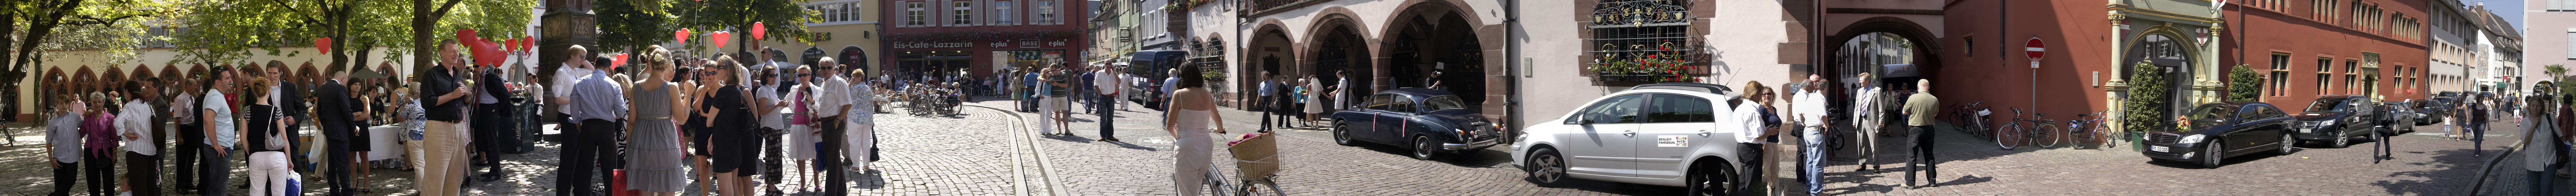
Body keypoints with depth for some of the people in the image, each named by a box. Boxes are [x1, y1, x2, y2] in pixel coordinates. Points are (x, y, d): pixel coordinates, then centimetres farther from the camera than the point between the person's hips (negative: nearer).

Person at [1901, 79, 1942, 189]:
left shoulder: (1913, 98, -14)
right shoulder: (1935, 100, -2)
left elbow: (1905, 112, -2)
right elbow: (1935, 114, 14)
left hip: (1915, 130, -4)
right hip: (1929, 130, 4)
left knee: (1912, 157, 1)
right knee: (1929, 156, 14)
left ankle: (1910, 183, 0)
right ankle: (1933, 181, 18)